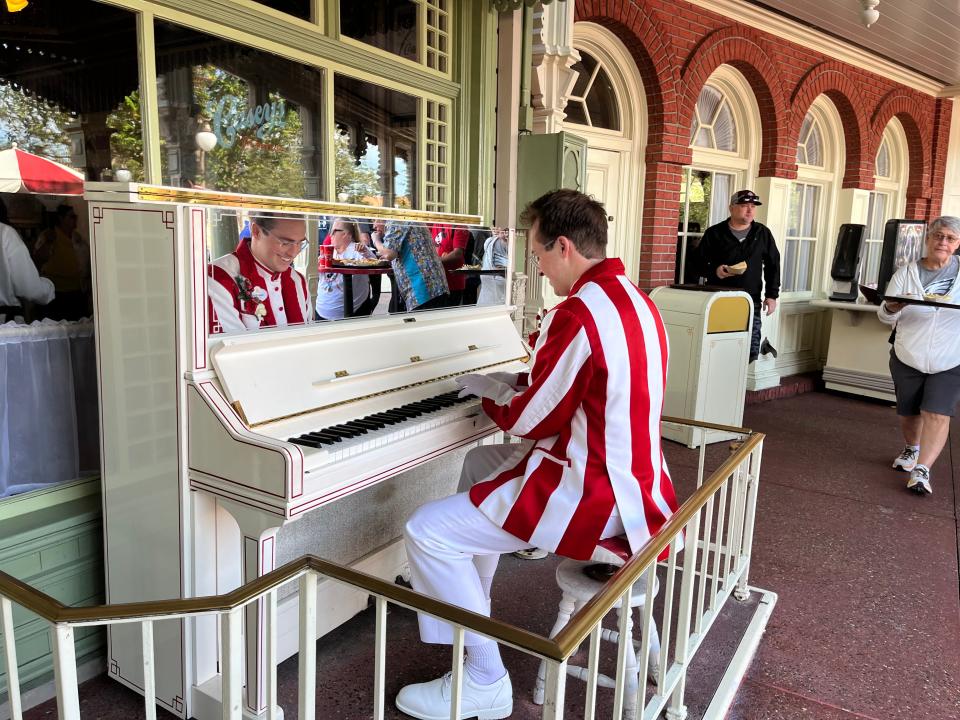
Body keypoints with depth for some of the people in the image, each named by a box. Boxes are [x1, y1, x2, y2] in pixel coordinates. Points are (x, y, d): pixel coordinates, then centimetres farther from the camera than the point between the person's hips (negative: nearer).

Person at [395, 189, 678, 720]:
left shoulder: (580, 314, -24)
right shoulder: (633, 299, 7)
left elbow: (529, 422, -16)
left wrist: (485, 388, 3)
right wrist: (513, 383, 13)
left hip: (592, 493, -10)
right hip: (629, 474, 10)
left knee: (427, 533, -9)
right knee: (479, 462, 27)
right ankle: (468, 610, 39)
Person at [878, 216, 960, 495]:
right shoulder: (906, 273, 0)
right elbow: (884, 317, 1)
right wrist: (892, 308, -24)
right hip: (907, 357, 2)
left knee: (937, 415, -11)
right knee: (908, 412, 15)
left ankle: (922, 470, -8)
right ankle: (912, 449, 42)